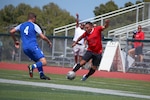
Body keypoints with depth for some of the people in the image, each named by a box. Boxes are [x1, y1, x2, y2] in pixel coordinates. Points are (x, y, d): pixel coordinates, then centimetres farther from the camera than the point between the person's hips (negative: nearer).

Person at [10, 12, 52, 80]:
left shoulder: (21, 25, 17)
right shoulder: (34, 26, 2)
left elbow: (11, 32, 16)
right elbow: (43, 37, -3)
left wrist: (15, 41, 30)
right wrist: (49, 42, 15)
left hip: (25, 48, 6)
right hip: (33, 46, -6)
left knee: (38, 62, 20)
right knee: (44, 62, -12)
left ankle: (41, 74, 4)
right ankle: (32, 67, -35)